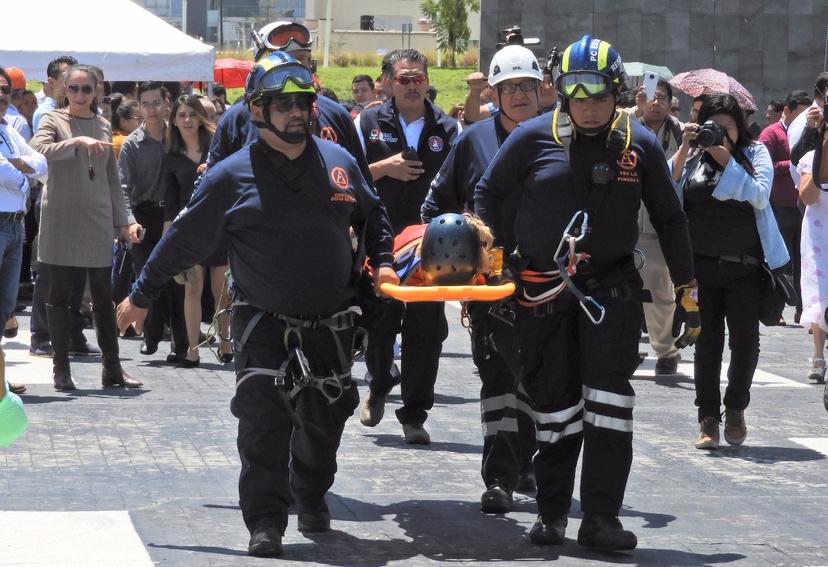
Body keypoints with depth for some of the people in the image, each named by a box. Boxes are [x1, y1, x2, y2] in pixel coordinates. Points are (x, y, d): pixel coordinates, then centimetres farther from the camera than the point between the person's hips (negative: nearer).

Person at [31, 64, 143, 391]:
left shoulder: (103, 126, 14)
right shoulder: (53, 121, 1)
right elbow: (38, 151, -20)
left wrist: (123, 220, 12)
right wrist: (78, 141, -28)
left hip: (98, 221, 4)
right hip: (62, 219, -4)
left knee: (103, 297, 4)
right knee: (60, 294, 1)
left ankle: (112, 367, 8)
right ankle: (61, 368, 5)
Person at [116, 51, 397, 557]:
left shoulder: (338, 161, 4)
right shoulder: (232, 176, -6)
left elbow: (372, 215, 22)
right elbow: (184, 240, 0)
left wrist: (383, 261, 8)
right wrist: (141, 295, 4)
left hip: (331, 321, 3)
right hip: (263, 321, -3)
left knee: (324, 420, 11)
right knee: (263, 420, -16)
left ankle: (312, 497, 36)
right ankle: (265, 521, -8)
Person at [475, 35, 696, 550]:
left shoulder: (640, 144, 2)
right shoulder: (535, 137, -2)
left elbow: (670, 219, 11)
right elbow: (488, 193, 10)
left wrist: (687, 291, 9)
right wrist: (498, 256, 4)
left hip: (612, 286, 0)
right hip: (543, 289, 0)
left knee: (609, 394, -11)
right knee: (553, 402, 6)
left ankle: (601, 517, -9)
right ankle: (552, 513, 19)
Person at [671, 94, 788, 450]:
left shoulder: (755, 153, 4)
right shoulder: (694, 156, 5)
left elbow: (760, 196, -9)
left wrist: (727, 161, -13)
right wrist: (684, 149, -12)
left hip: (745, 266, 0)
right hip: (703, 264, 0)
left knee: (745, 342, 3)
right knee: (707, 342, 5)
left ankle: (735, 410, 23)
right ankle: (708, 417, 11)